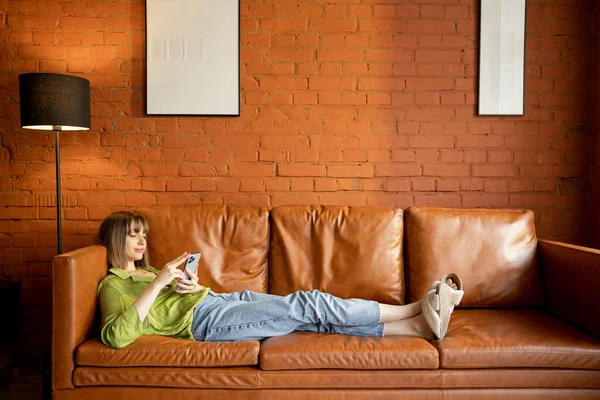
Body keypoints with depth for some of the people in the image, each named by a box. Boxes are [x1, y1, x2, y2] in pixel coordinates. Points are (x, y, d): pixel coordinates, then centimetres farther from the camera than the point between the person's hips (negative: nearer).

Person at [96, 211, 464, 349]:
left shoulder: (146, 271, 28)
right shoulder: (113, 284, 2)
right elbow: (116, 336, -17)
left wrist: (190, 285, 2)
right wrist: (158, 283, -20)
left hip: (222, 301, 9)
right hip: (207, 318, -8)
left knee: (317, 318, -8)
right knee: (306, 304, -19)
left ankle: (420, 325, -11)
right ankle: (416, 308, -12)